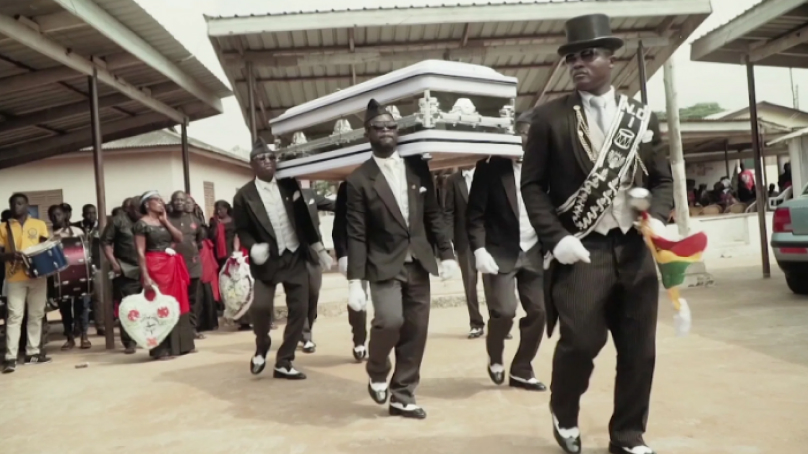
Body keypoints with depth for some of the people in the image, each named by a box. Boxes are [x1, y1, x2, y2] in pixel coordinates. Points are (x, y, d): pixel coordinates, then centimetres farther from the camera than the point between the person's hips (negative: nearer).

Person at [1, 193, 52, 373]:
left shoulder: (39, 224, 10)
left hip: (38, 275, 2)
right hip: (15, 277, -1)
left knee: (36, 315, 7)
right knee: (14, 316, -5)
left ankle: (33, 352, 16)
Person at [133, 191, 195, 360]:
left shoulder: (164, 222, 16)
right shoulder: (141, 224, -5)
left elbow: (180, 238, 4)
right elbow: (140, 252, -11)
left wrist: (165, 220, 0)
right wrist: (145, 276, -19)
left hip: (173, 267, 7)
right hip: (156, 267, -7)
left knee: (178, 305, 10)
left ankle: (181, 345, 19)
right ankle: (162, 349, 0)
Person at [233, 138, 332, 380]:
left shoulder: (289, 185, 4)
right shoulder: (244, 196, -4)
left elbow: (304, 219, 9)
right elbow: (241, 230, 0)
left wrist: (319, 249, 7)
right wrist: (253, 247, -20)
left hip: (295, 256, 4)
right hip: (268, 259, -3)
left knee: (299, 309, 1)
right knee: (260, 305, -19)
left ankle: (284, 363, 15)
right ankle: (261, 349, 13)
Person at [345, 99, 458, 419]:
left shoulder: (418, 167, 5)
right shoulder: (359, 179, -6)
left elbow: (433, 215, 10)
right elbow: (356, 235, -9)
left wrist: (447, 253, 2)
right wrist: (354, 281, -13)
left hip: (418, 263, 4)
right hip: (384, 265, -4)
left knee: (415, 331, 5)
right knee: (390, 320, -22)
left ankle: (402, 397, 21)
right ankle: (377, 373, 10)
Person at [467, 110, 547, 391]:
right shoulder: (490, 167, -4)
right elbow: (475, 213, -6)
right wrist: (479, 249, -16)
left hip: (534, 252, 4)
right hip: (500, 252, -4)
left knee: (538, 311, 1)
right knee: (504, 311, -11)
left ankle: (521, 371, 19)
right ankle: (495, 357, 20)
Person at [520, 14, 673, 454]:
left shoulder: (642, 116, 10)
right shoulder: (549, 117, 1)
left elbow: (661, 179, 14)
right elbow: (533, 185, -1)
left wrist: (657, 218, -6)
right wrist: (556, 238, -12)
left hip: (634, 251, 4)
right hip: (581, 251, -3)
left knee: (639, 350, 7)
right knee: (581, 341, -10)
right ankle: (563, 413, 22)